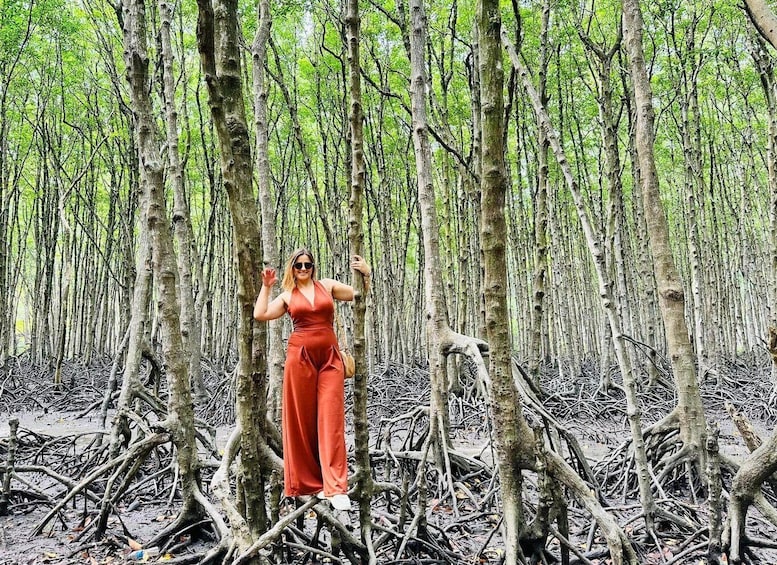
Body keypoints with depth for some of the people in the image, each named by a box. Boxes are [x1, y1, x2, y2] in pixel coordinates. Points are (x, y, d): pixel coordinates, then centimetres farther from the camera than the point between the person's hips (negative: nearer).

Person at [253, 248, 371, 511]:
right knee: (301, 420, 2)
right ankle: (307, 482, 13)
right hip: (300, 357, 1)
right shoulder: (287, 296, 13)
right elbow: (260, 314, 3)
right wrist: (266, 286, 7)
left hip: (330, 357, 0)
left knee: (331, 420, -7)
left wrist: (366, 275, -2)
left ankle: (335, 487, -10)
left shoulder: (327, 285, 12)